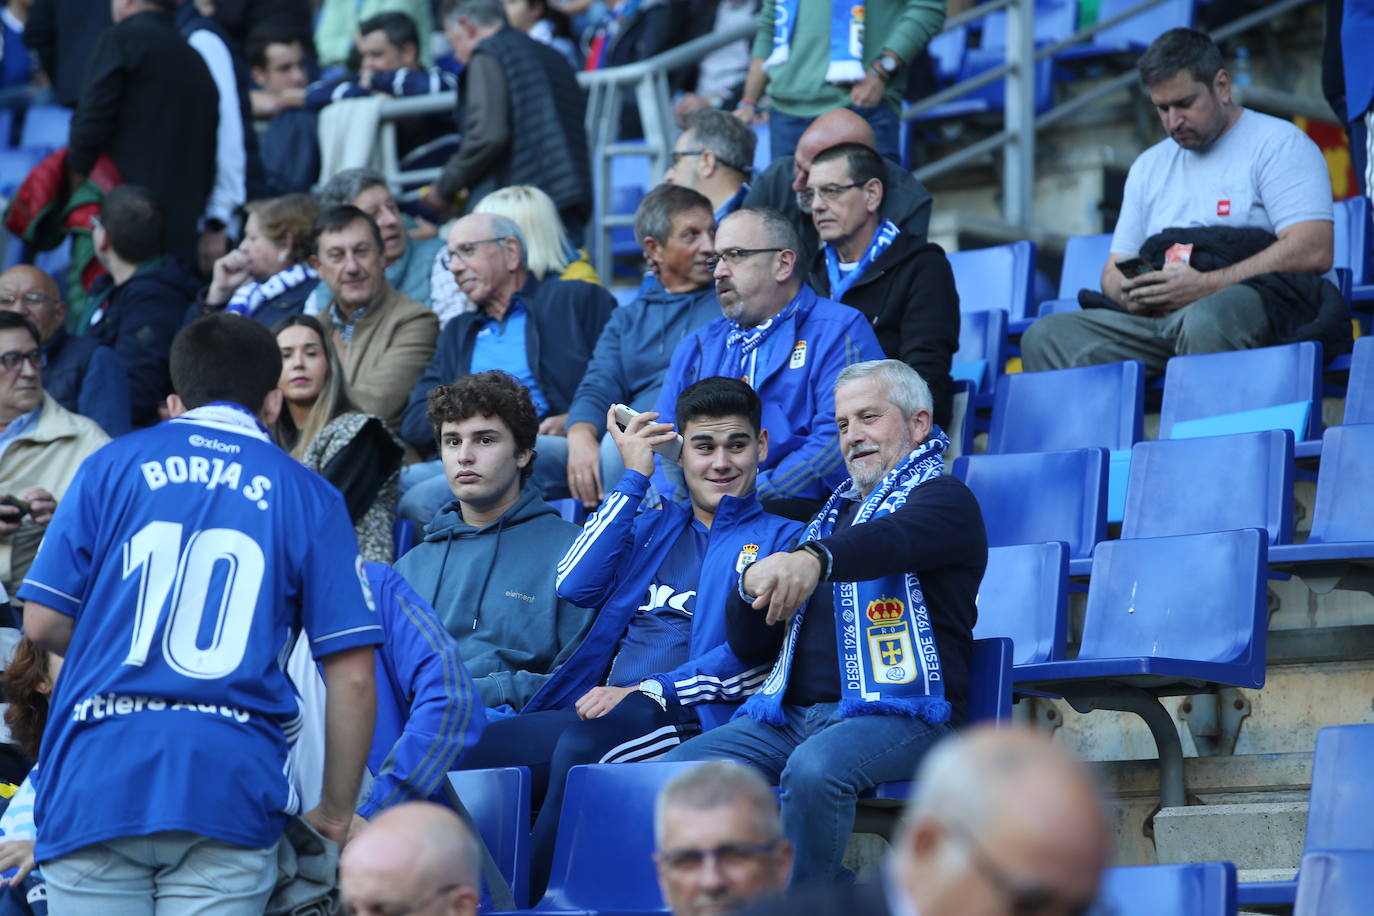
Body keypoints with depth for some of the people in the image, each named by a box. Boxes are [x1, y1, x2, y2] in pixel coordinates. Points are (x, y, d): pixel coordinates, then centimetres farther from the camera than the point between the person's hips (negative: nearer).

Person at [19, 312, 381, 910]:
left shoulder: (113, 465, 9)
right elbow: (352, 676, 3)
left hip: (96, 783, 0)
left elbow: (43, 622, 6)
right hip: (230, 791, 0)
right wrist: (336, 814, 14)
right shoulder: (309, 497, 9)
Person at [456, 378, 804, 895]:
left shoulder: (778, 540, 11)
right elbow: (575, 585, 10)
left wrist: (647, 693, -13)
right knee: (475, 748, -22)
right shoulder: (652, 530, 28)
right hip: (600, 711, 5)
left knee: (582, 746, -38)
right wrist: (635, 478, 13)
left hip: (690, 718, -5)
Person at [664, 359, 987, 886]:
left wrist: (814, 559, -43)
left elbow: (891, 541, -23)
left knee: (814, 768, -39)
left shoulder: (943, 499, 5)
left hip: (899, 712, -7)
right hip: (793, 713, 8)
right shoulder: (833, 513, 27)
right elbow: (748, 648, 25)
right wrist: (752, 583, 2)